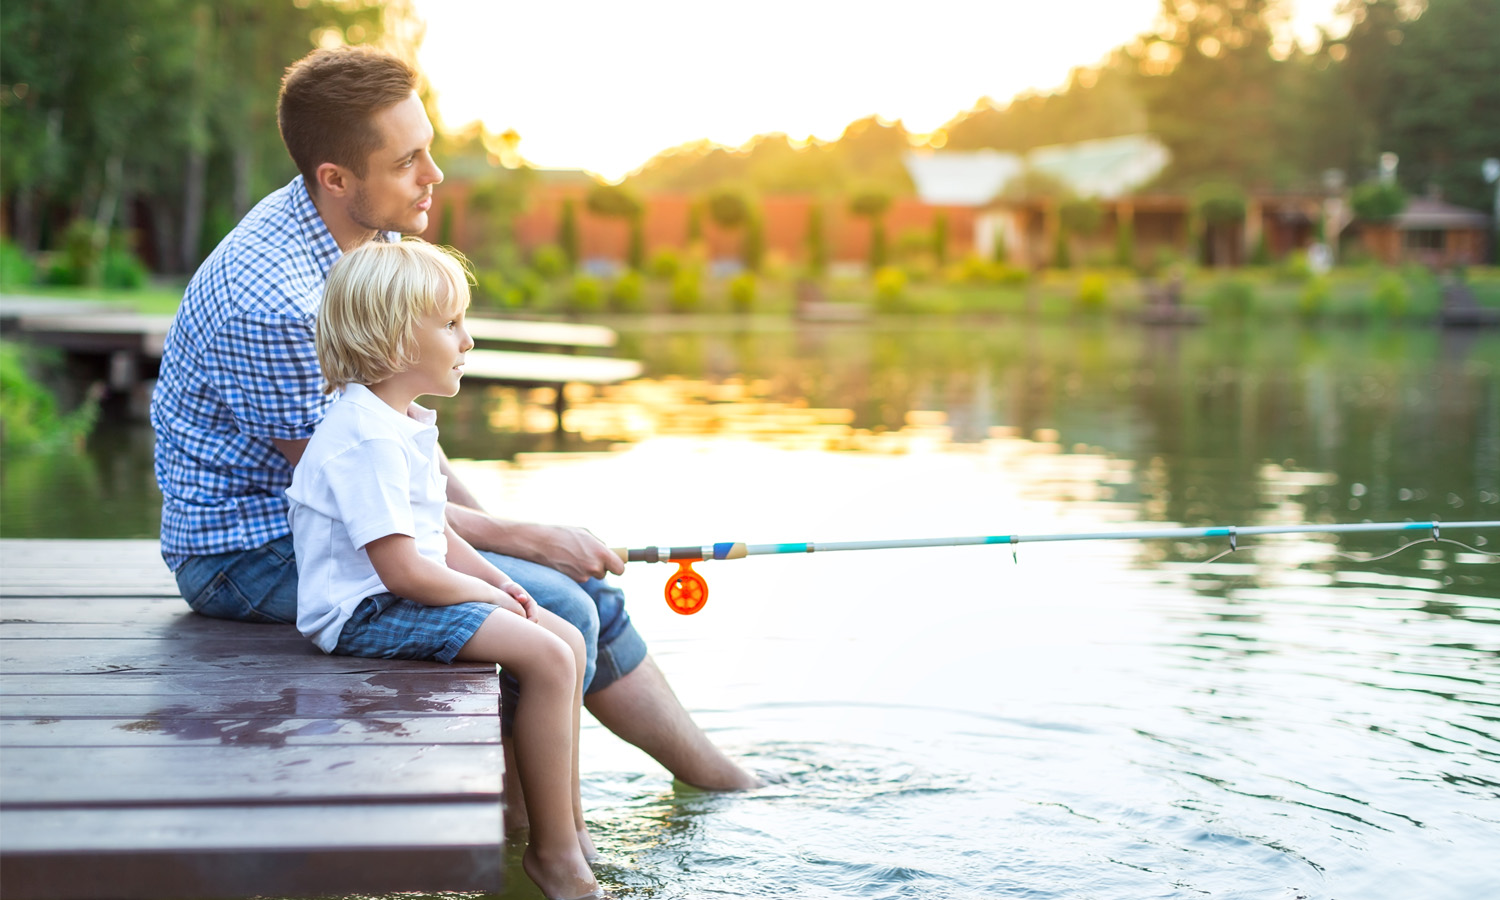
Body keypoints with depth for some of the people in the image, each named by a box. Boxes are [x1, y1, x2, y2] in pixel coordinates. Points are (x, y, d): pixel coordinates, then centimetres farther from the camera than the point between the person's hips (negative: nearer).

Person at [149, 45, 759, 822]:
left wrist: (492, 524, 3)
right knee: (551, 609, -19)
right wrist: (527, 538, -17)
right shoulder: (269, 297, -28)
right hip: (255, 550, -9)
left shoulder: (375, 239, 2)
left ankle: (725, 787, 20)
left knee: (583, 584, 7)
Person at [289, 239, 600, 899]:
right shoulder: (367, 440, -23)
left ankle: (570, 827, 15)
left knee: (568, 639, 8)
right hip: (366, 613, -11)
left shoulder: (404, 423, 12)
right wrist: (486, 594, -11)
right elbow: (403, 570, -25)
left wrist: (495, 580, 4)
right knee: (547, 658, -20)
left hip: (404, 597, 11)